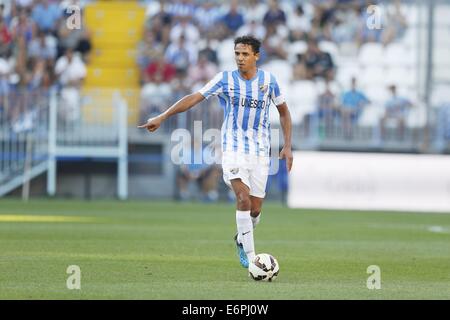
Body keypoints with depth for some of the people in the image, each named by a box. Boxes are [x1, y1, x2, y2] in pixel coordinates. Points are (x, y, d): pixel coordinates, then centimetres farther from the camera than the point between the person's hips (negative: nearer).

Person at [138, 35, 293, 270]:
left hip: (260, 151, 2)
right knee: (243, 199, -20)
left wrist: (287, 146, 7)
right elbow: (194, 98, -8)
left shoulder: (268, 81, 2)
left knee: (255, 209, 3)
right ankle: (250, 256, -15)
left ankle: (241, 239, 35)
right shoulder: (225, 79, -2)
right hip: (233, 148, -2)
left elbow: (283, 112, 14)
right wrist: (162, 117, -16)